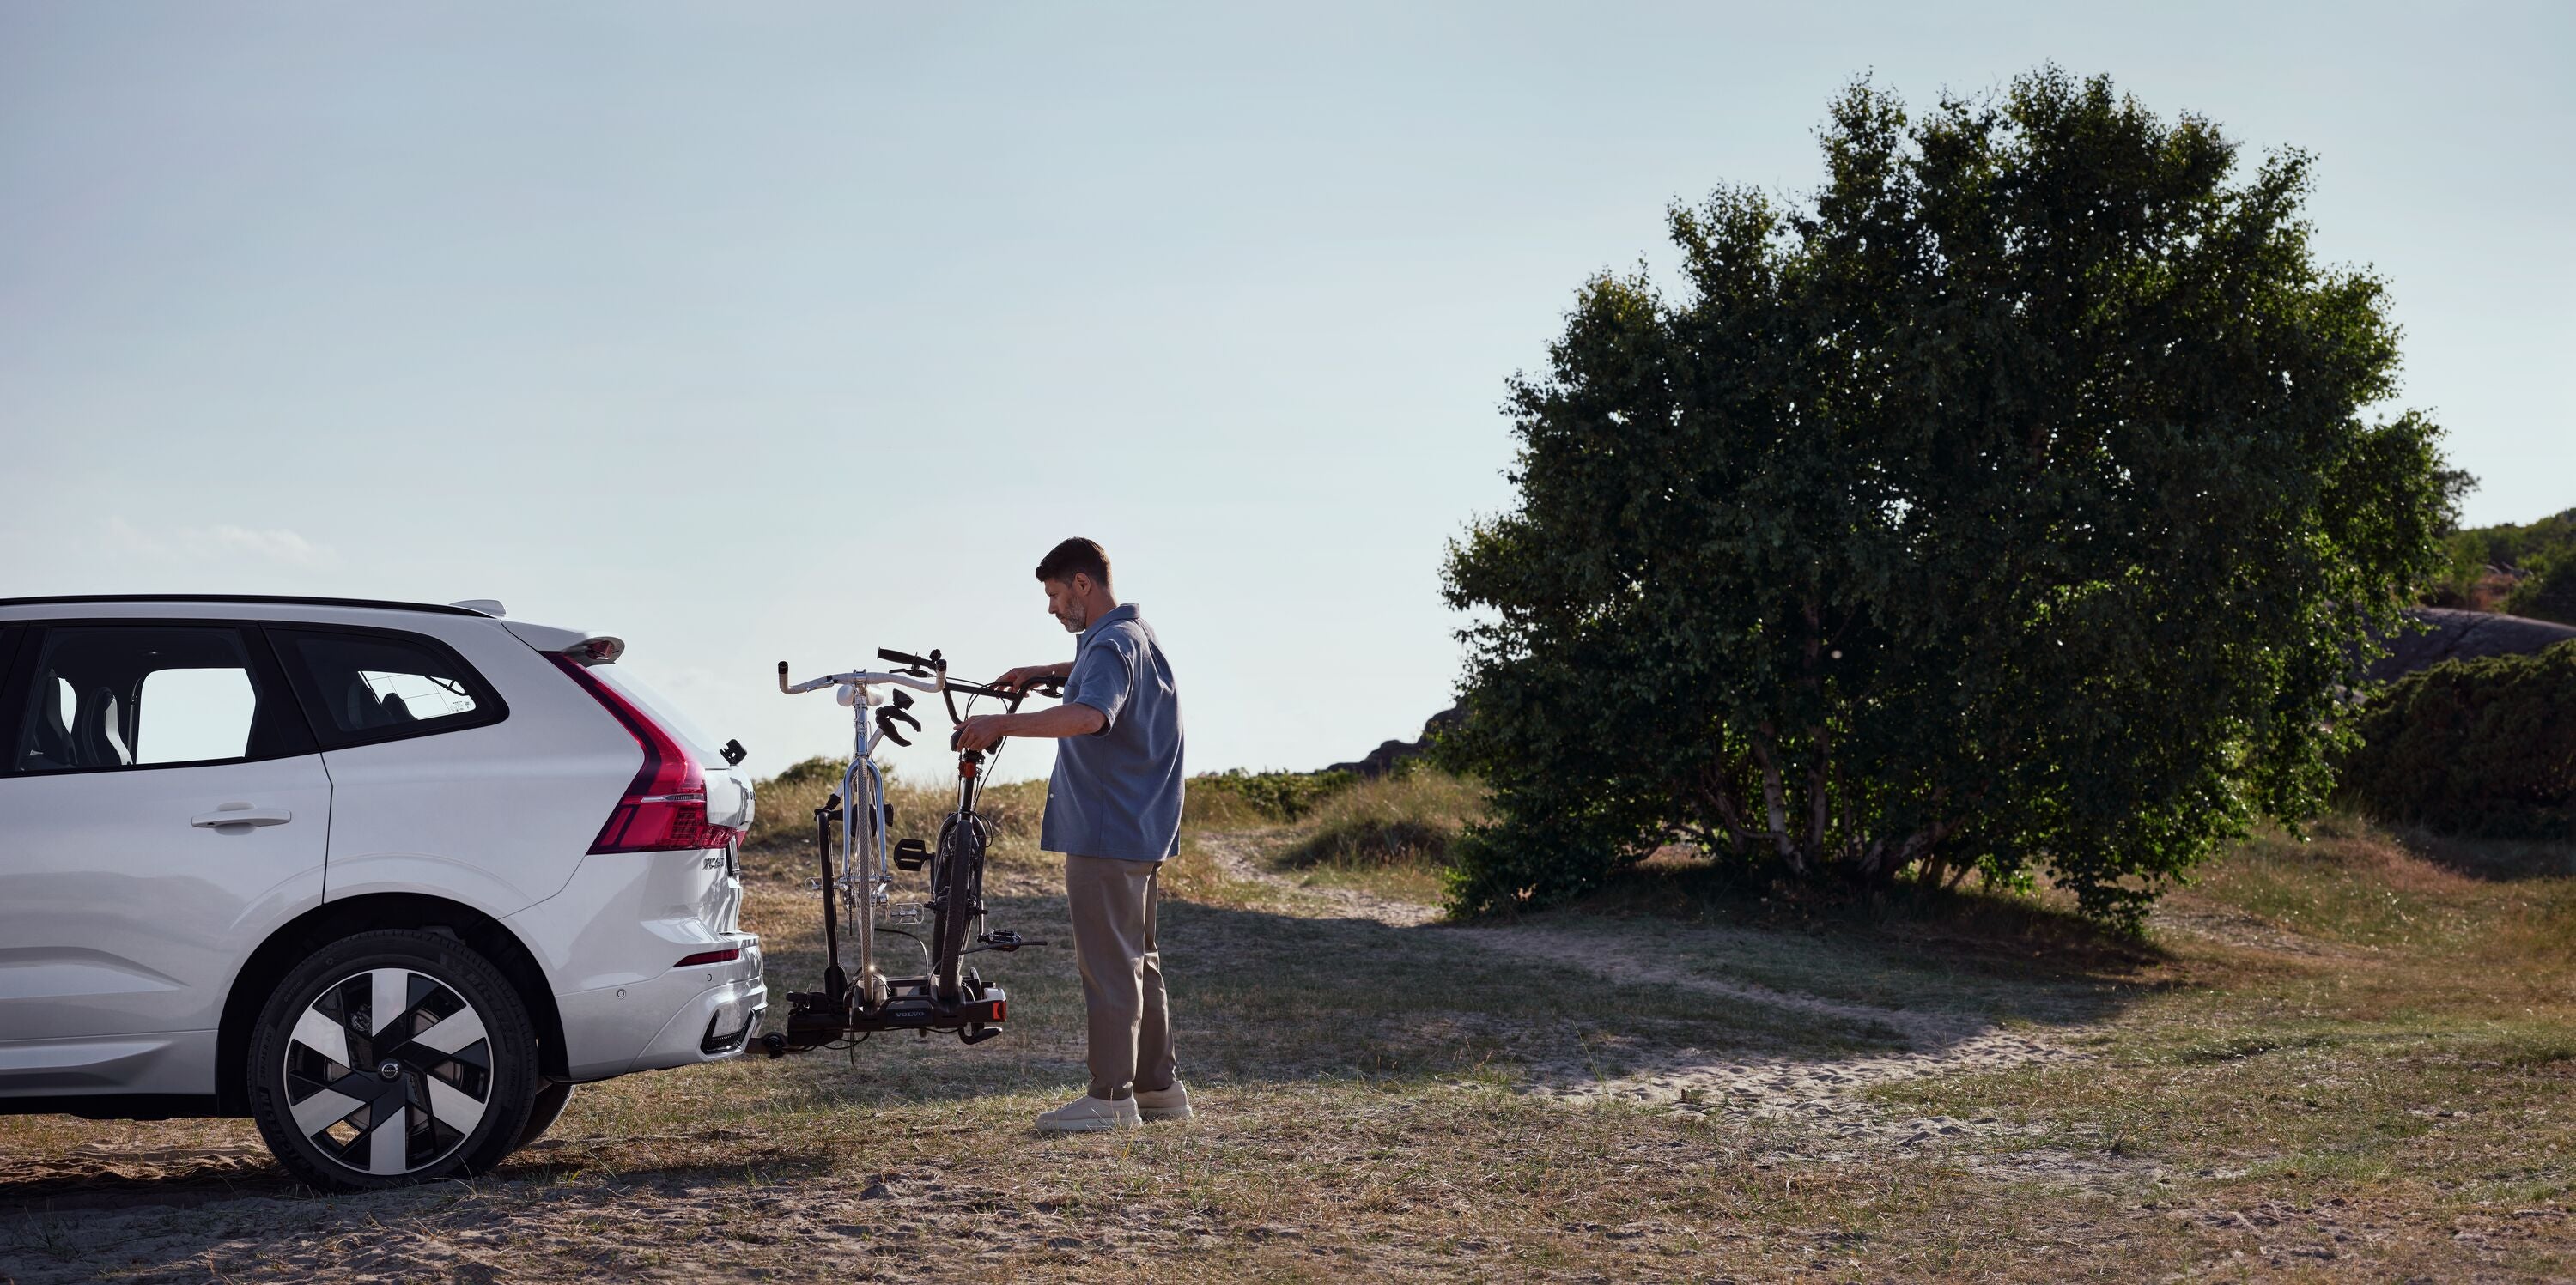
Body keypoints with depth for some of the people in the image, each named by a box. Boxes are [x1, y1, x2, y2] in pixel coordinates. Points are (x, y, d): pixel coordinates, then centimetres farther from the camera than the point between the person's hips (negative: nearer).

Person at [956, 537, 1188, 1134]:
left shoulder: (1110, 646, -16)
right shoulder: (1135, 633, 16)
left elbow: (1090, 715, -37)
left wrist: (1002, 723, -37)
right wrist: (1043, 673, 30)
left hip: (1106, 834, -10)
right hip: (1143, 831, 10)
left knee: (1107, 963, -7)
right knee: (1137, 960, 15)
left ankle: (1111, 1096, -6)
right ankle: (1158, 1087, 20)